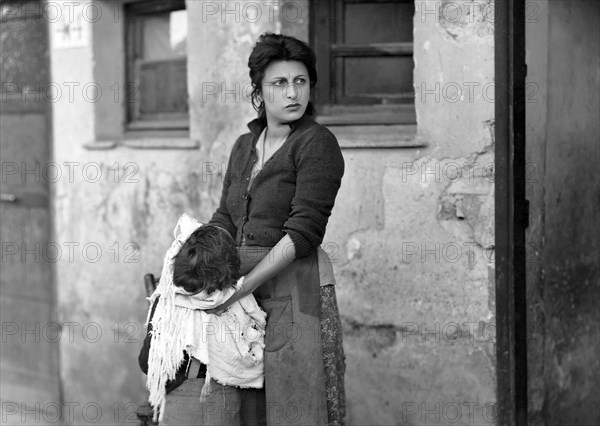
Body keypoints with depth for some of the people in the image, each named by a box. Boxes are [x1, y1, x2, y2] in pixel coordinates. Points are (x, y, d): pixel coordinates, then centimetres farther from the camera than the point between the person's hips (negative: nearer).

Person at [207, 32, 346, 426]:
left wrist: (241, 287, -20)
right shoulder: (244, 147, 14)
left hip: (296, 286, -7)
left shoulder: (317, 143, -9)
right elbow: (225, 219, 13)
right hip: (244, 292, 7)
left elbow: (303, 232, -16)